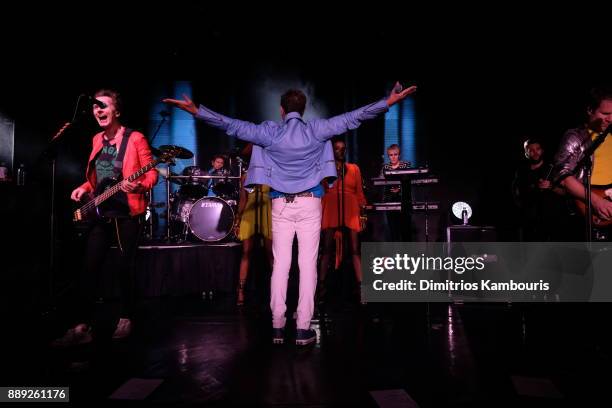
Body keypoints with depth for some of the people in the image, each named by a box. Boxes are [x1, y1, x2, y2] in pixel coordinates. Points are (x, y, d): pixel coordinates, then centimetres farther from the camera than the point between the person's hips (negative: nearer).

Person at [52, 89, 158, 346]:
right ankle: (82, 327, 4)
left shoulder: (135, 139, -7)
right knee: (90, 267, -1)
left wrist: (138, 186, -28)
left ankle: (126, 319, 19)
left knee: (124, 267, 3)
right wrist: (85, 188, 5)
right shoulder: (97, 140, 13)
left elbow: (152, 174, -9)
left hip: (128, 212, -5)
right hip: (100, 212, 6)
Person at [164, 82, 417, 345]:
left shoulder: (270, 132, 0)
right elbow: (353, 117, 0)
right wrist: (389, 101, 3)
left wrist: (195, 110, 4)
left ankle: (277, 327, 9)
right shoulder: (316, 130, 1)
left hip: (281, 205, 1)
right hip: (309, 203, 0)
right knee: (307, 264, 0)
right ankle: (303, 329, 3)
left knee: (280, 264, 5)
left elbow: (231, 125, -2)